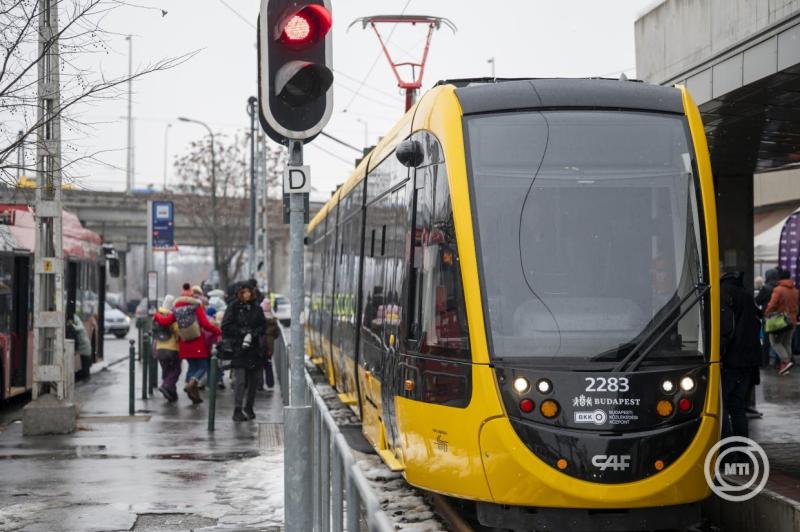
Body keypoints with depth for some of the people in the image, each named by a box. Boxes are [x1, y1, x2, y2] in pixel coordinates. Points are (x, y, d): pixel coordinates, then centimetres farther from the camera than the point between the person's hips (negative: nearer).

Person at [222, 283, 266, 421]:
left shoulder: (256, 309, 10)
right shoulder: (233, 308, -1)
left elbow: (263, 326, 8)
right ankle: (237, 410, -9)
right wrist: (243, 331, -13)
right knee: (240, 380, -11)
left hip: (254, 349, 4)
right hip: (238, 349, -4)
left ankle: (249, 408, 22)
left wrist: (252, 334, -9)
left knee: (253, 380, 8)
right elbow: (226, 327, -4)